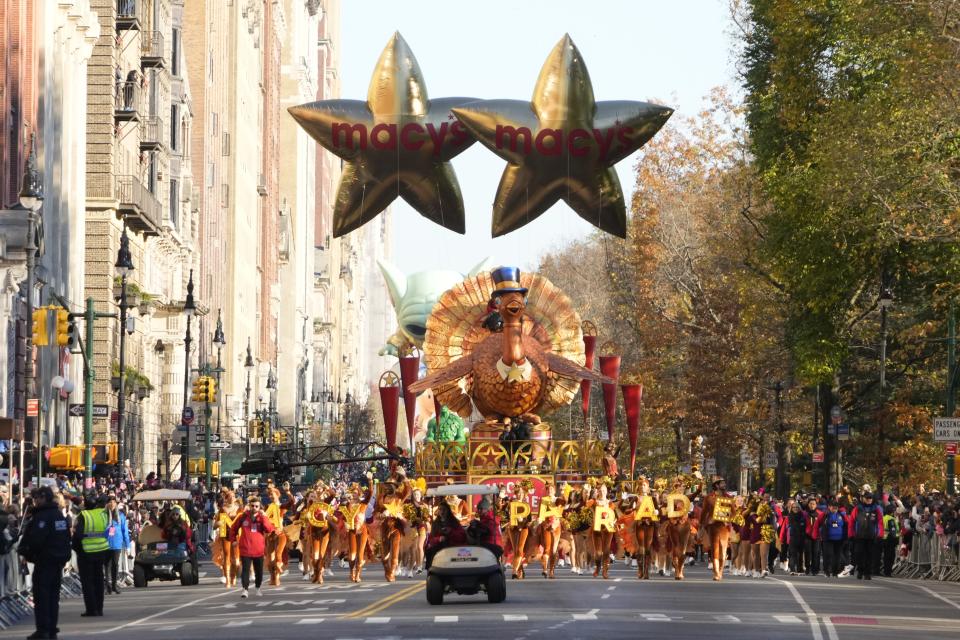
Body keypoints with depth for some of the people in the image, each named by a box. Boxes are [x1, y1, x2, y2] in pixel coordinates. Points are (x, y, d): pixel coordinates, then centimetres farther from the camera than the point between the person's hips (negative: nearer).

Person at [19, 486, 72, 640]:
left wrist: (26, 553, -8)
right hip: (59, 560, 9)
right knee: (53, 594, 12)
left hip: (44, 560, -9)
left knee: (41, 594, -6)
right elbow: (67, 538, 20)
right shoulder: (60, 515, 13)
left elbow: (36, 539, -23)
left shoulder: (42, 516, -17)